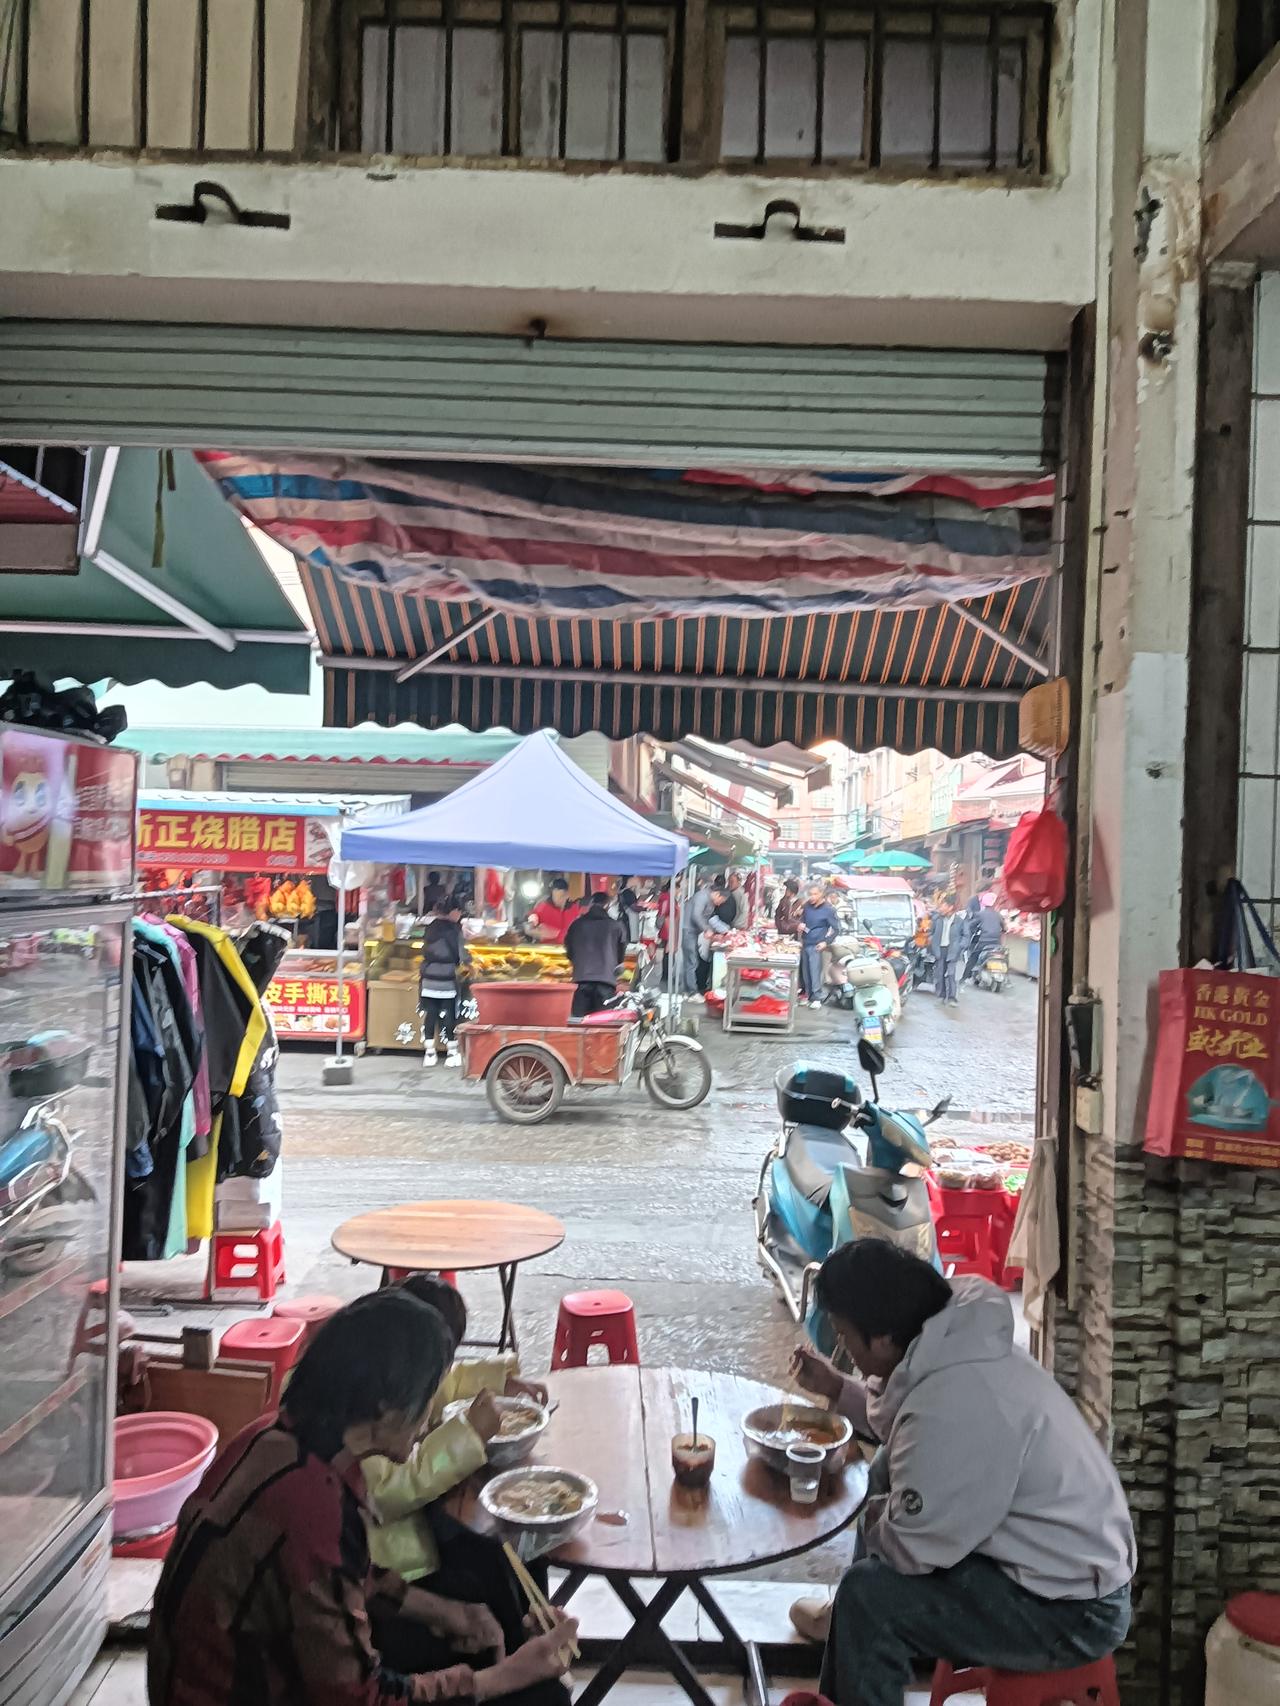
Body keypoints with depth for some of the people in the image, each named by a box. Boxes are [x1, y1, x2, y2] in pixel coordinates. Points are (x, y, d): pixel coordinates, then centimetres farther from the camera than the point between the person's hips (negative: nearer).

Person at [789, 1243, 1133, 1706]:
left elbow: (911, 1549, -22)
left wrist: (872, 1517, -2)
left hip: (1071, 1611, -10)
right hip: (1070, 1560, 10)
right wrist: (837, 1390, 11)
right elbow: (905, 1427, 18)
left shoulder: (953, 1402, -33)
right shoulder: (954, 1345, -4)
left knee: (868, 1597, -17)